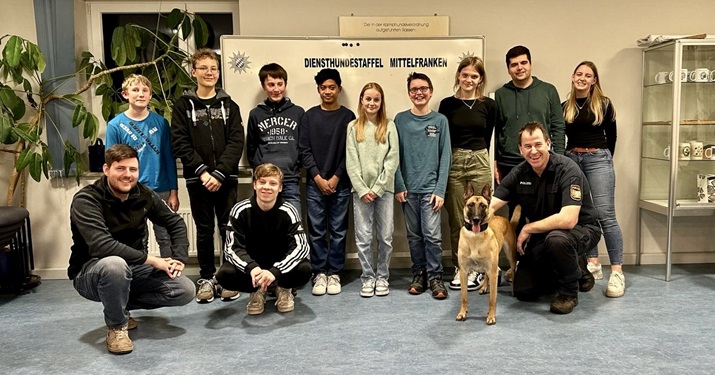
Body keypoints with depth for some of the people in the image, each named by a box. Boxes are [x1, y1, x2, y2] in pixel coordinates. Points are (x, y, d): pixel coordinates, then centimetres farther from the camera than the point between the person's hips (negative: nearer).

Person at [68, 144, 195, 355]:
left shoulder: (143, 194, -5)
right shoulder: (86, 200, -22)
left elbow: (175, 223, 7)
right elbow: (102, 246, -36)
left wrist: (179, 257, -10)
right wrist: (152, 260, -30)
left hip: (133, 268, 6)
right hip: (90, 272, -5)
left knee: (186, 291, -10)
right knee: (115, 264, -41)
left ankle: (122, 305, 10)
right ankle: (116, 326, -12)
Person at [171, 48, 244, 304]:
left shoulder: (228, 105, 7)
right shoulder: (183, 105, 5)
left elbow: (236, 142, -2)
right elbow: (180, 143, -3)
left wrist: (219, 174, -13)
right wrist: (202, 171, -14)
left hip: (226, 179, 1)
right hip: (197, 179, 0)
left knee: (229, 228, 3)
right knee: (204, 230, 7)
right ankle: (207, 279, 17)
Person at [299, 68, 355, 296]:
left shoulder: (348, 117, 3)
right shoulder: (309, 116, 6)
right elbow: (304, 150, 1)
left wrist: (336, 178, -8)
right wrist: (318, 178, -7)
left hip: (341, 183, -1)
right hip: (315, 183, 1)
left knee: (338, 231, 4)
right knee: (316, 231, 3)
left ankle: (334, 273, 13)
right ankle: (319, 273, 12)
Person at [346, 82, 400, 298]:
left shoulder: (389, 126, 4)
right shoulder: (353, 127, 6)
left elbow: (393, 160, -2)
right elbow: (351, 162, 1)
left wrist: (378, 188, -10)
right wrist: (362, 189, -8)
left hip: (384, 189, 0)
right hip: (361, 190, 0)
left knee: (385, 237, 4)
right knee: (363, 237, 2)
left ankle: (382, 277, 18)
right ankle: (368, 278, 14)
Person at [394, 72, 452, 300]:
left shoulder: (440, 120, 2)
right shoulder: (400, 120, 4)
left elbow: (445, 157, 0)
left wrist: (440, 190, -7)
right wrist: (399, 186, -5)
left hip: (430, 189, -1)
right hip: (408, 189, 1)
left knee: (432, 235, -6)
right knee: (414, 236, 9)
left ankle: (435, 277, 7)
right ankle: (419, 274, 21)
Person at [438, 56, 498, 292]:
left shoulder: (488, 105, 5)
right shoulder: (448, 104, 3)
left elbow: (488, 137, 13)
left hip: (479, 162, 1)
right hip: (453, 163, 0)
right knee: (456, 219, 4)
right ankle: (459, 267, 16)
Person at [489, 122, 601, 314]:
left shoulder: (567, 169, -25)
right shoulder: (519, 173, -7)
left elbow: (568, 220, -36)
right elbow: (490, 206, -12)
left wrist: (528, 229, -24)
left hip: (581, 228, -6)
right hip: (542, 235, 6)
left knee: (556, 238, -41)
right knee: (522, 290, -2)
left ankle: (569, 291, -12)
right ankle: (576, 271, 22)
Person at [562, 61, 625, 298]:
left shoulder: (603, 104, 2)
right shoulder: (565, 107, 8)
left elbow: (611, 136, 9)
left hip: (598, 159, -3)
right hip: (572, 160, 4)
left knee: (605, 215, -11)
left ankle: (617, 272, -9)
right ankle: (593, 264, 18)